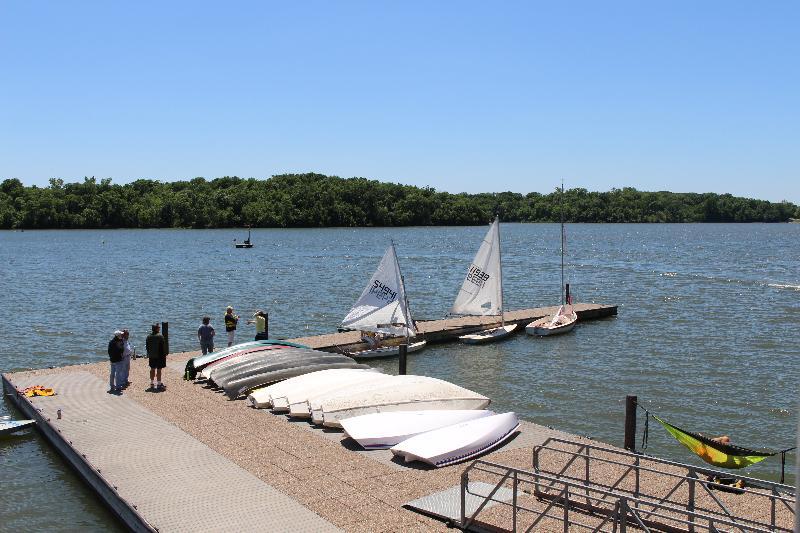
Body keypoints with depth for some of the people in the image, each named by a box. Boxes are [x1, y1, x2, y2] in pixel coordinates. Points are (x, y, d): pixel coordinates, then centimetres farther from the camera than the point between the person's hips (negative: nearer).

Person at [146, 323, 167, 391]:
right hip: (159, 356, -6)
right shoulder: (160, 336, -14)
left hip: (151, 356, 6)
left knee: (152, 369, 14)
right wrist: (164, 354, -4)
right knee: (159, 370, -2)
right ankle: (159, 384, 0)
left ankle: (152, 384, 20)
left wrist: (149, 354, 17)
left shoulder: (148, 337, 5)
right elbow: (163, 347, -13)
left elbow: (147, 346, 10)